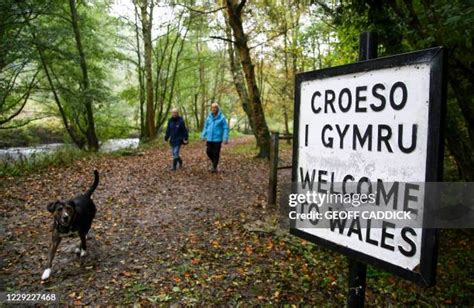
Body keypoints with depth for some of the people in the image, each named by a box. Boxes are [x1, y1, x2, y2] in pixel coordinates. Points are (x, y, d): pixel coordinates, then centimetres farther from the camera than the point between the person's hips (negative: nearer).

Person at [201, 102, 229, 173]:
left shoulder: (222, 117, -8)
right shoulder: (209, 117, 6)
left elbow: (226, 128, -8)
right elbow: (205, 127, 16)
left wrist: (226, 138, -13)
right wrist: (203, 135, 11)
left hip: (217, 139, -4)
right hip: (209, 139, 4)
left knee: (216, 153, 1)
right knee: (208, 151, 6)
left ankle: (214, 167, 15)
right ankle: (214, 161, 32)